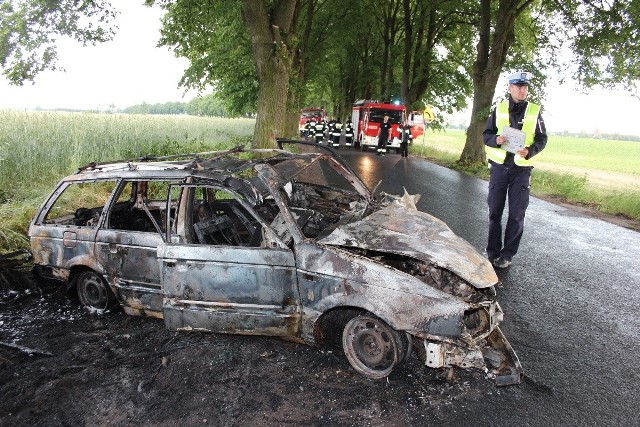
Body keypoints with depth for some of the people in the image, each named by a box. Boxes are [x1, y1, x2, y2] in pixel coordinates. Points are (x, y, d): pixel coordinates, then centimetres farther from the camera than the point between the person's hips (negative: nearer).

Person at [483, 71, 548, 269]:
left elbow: (542, 138, 5)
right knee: (494, 211, 5)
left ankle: (507, 254, 11)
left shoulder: (534, 111, 3)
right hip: (499, 166, 1)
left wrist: (530, 151, -15)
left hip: (522, 169, 0)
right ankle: (492, 251, 17)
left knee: (516, 215, 2)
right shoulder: (499, 109, 4)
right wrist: (496, 140, -16)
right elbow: (486, 134, 7)